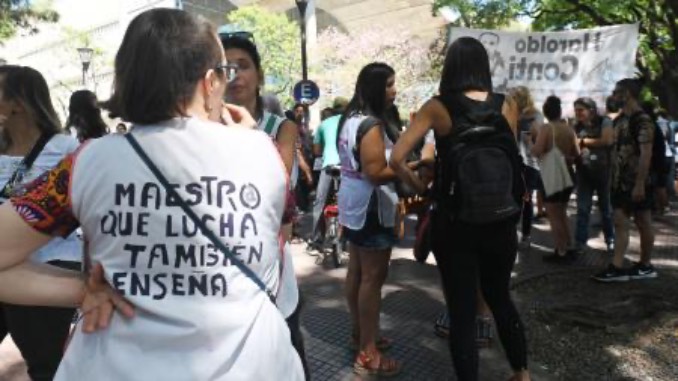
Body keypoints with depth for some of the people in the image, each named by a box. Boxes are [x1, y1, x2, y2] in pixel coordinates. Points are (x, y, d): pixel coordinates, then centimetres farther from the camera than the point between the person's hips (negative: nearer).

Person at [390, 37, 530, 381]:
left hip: (454, 221, -4)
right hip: (500, 219, 4)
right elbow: (511, 156, 3)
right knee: (500, 297, 25)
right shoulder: (506, 106, 1)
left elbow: (397, 160, -13)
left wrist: (422, 188, 0)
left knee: (461, 310, 8)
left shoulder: (437, 107, -8)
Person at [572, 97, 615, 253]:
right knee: (582, 209, 1)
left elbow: (607, 140, -18)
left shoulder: (604, 122, -4)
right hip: (584, 172, 3)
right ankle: (580, 242, 6)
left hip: (603, 171, -3)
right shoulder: (577, 127, 7)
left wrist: (583, 141, -13)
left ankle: (610, 239, 24)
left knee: (606, 207, 9)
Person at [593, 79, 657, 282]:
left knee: (643, 224, 5)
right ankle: (617, 267, 6)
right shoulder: (620, 119, 11)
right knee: (620, 223, 5)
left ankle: (646, 267, 18)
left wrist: (640, 184, -23)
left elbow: (646, 153, -20)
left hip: (637, 183, -8)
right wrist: (613, 178, 14)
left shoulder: (642, 120, -14)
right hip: (621, 182, 8)